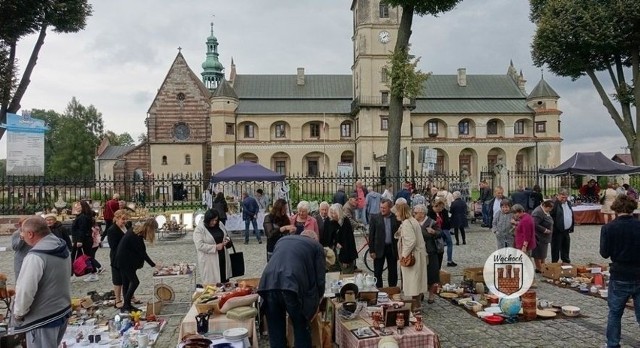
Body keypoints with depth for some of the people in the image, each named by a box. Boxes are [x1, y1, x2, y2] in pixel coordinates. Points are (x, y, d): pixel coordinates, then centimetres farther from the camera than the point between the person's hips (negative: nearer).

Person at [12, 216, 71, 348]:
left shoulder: (35, 257, -26)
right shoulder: (62, 248, 3)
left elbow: (25, 291, -24)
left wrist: (18, 314, -9)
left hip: (43, 319, -8)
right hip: (63, 311, 8)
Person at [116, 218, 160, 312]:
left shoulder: (136, 230, 4)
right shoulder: (136, 237, -24)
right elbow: (142, 253, -19)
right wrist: (154, 265, -12)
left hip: (124, 260, 9)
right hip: (125, 262, -9)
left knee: (126, 283, 12)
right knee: (135, 282, -7)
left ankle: (127, 305, 17)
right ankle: (126, 305, -2)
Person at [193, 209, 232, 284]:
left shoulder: (219, 225, 6)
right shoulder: (199, 229, -14)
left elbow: (226, 235, 20)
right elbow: (200, 245, -21)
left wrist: (226, 240, -3)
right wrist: (215, 247, -22)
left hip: (223, 258, 6)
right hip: (209, 262, -6)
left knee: (224, 280, 10)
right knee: (212, 283, -1)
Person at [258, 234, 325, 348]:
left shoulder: (282, 240, 33)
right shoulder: (316, 246, 20)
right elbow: (320, 279, 13)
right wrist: (316, 303, 29)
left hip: (269, 284, 4)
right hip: (294, 286, -4)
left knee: (275, 330, 17)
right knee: (302, 330, 14)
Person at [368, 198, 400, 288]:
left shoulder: (396, 218, -1)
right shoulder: (375, 219, -3)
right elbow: (371, 236, -2)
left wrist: (399, 250, -2)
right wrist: (371, 251, -6)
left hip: (392, 248, 1)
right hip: (379, 249, -1)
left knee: (393, 272, 10)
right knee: (377, 272, 5)